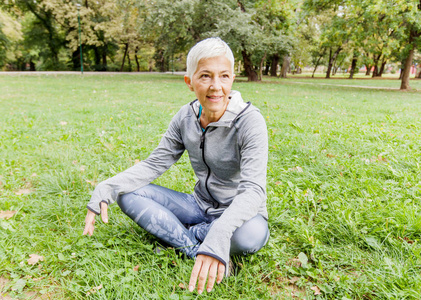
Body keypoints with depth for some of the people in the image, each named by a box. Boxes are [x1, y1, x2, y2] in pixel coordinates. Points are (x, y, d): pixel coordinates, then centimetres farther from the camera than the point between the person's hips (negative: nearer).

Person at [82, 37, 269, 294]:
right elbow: (154, 164, -3)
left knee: (252, 234, -40)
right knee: (128, 194, -10)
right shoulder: (186, 118, -5)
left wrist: (219, 233, -50)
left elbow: (253, 189, -32)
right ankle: (197, 249, -19)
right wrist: (106, 189, -18)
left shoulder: (249, 120, -22)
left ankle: (180, 234, -14)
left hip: (239, 213, -4)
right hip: (200, 207, 5)